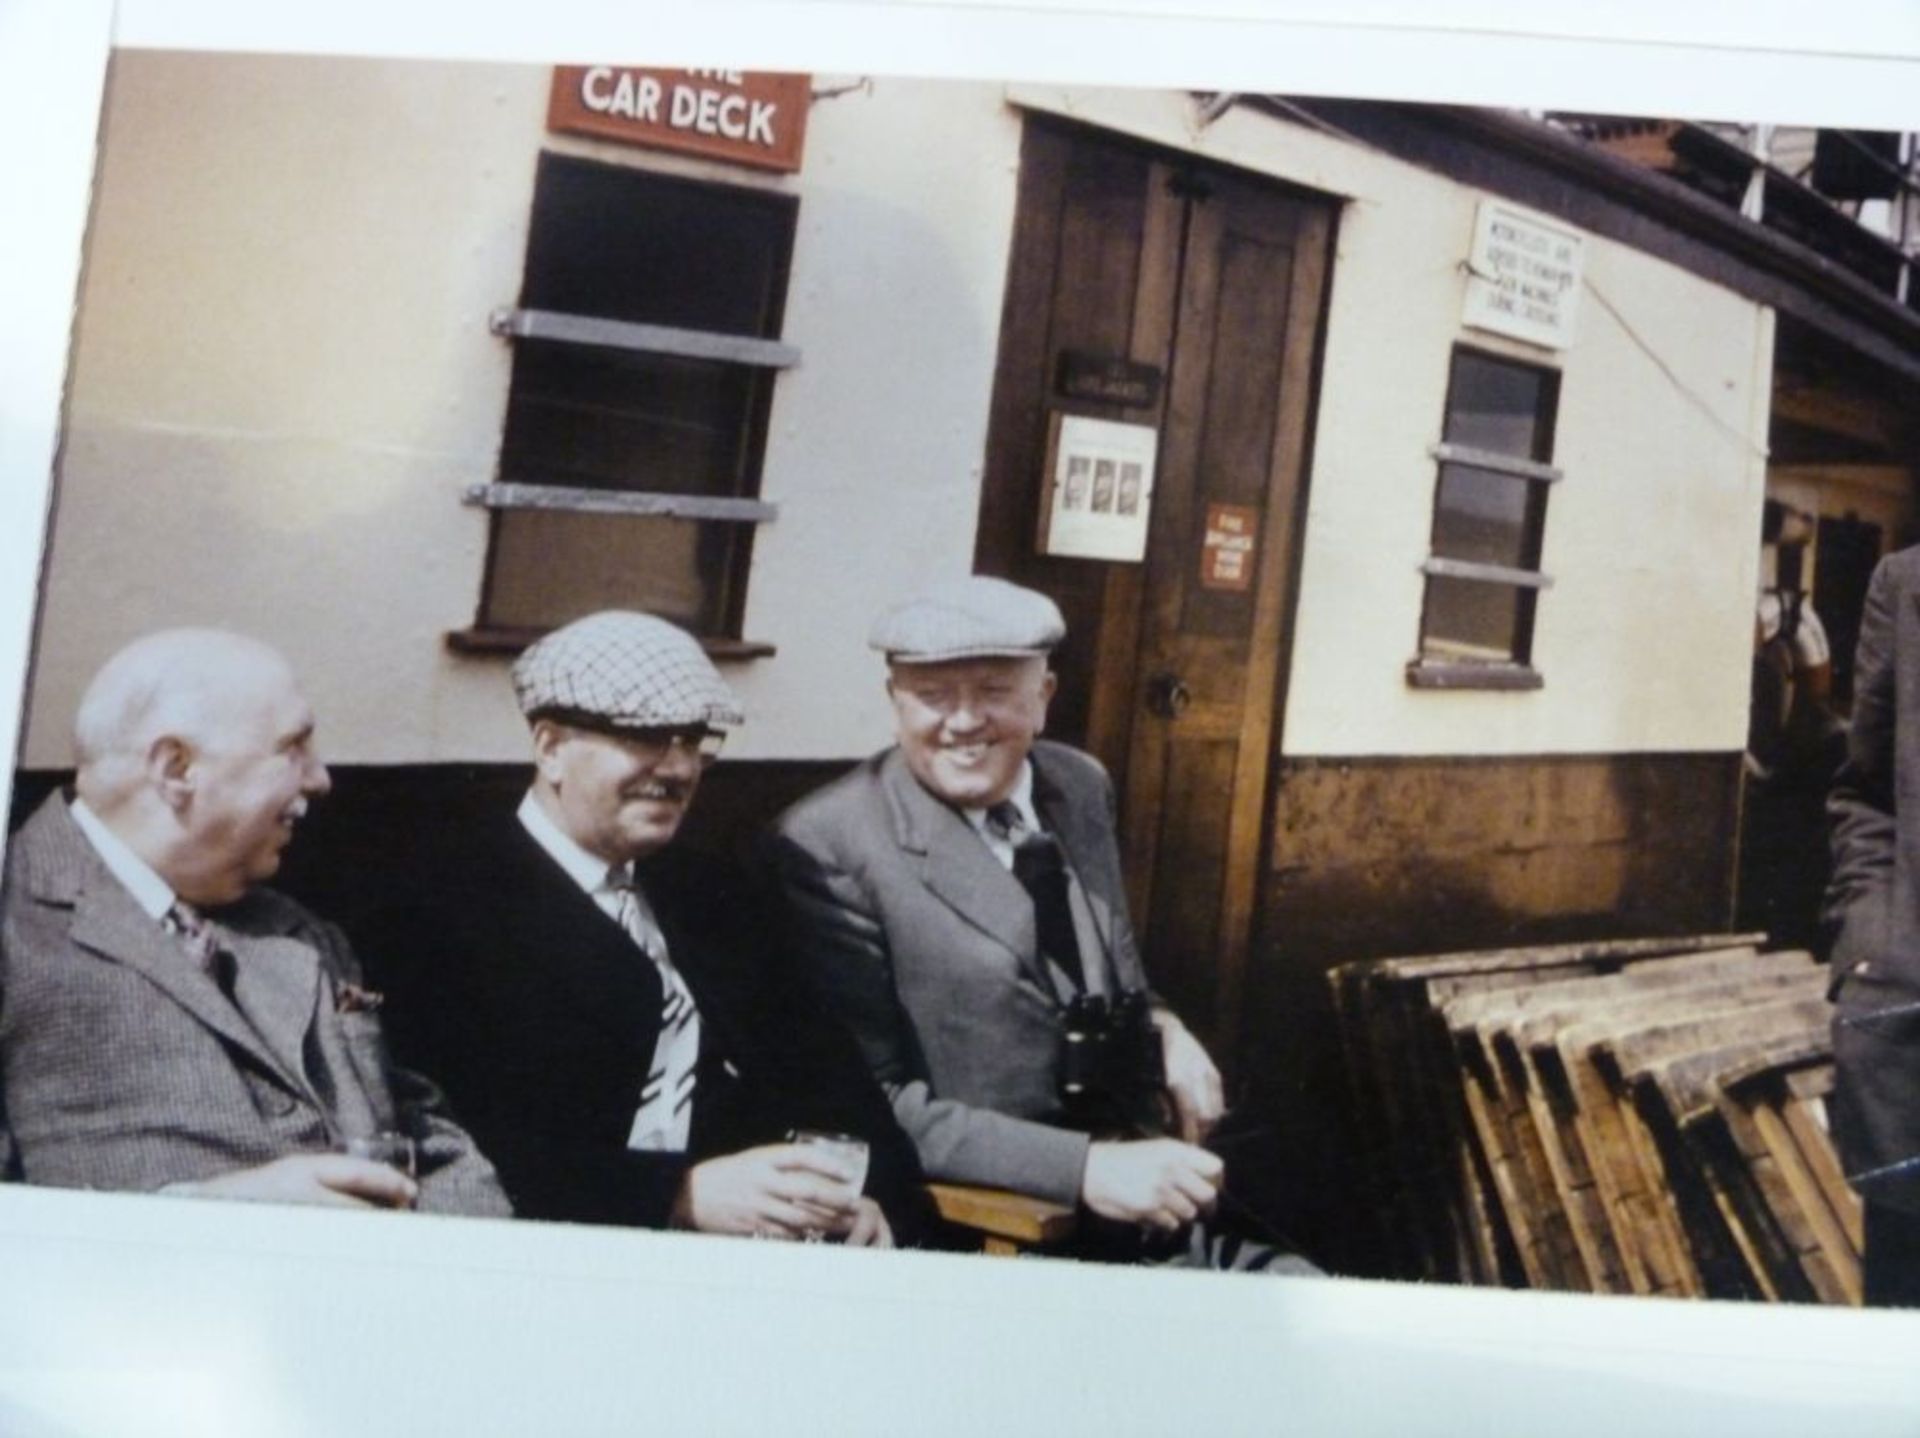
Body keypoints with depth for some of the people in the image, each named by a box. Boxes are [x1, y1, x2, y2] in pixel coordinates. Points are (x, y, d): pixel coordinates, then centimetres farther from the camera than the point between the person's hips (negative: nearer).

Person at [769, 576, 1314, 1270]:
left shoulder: (1082, 785, 7)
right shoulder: (827, 848, -12)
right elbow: (874, 1102, -14)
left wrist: (1162, 1028, 2)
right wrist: (1085, 1166, -23)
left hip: (1150, 1193, 6)